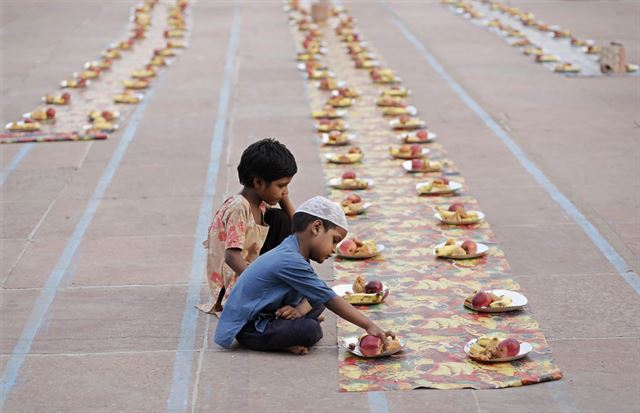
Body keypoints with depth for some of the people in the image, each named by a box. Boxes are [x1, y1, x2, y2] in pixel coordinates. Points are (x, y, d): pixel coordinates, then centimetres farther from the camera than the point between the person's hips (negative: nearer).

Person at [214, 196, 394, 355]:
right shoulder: (290, 262, -25)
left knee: (317, 305, 6)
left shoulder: (294, 254, 7)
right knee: (310, 330, -26)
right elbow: (330, 299, -22)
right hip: (247, 328, -10)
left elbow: (313, 297, 7)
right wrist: (369, 326, -18)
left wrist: (301, 309, -16)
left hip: (264, 315, 10)